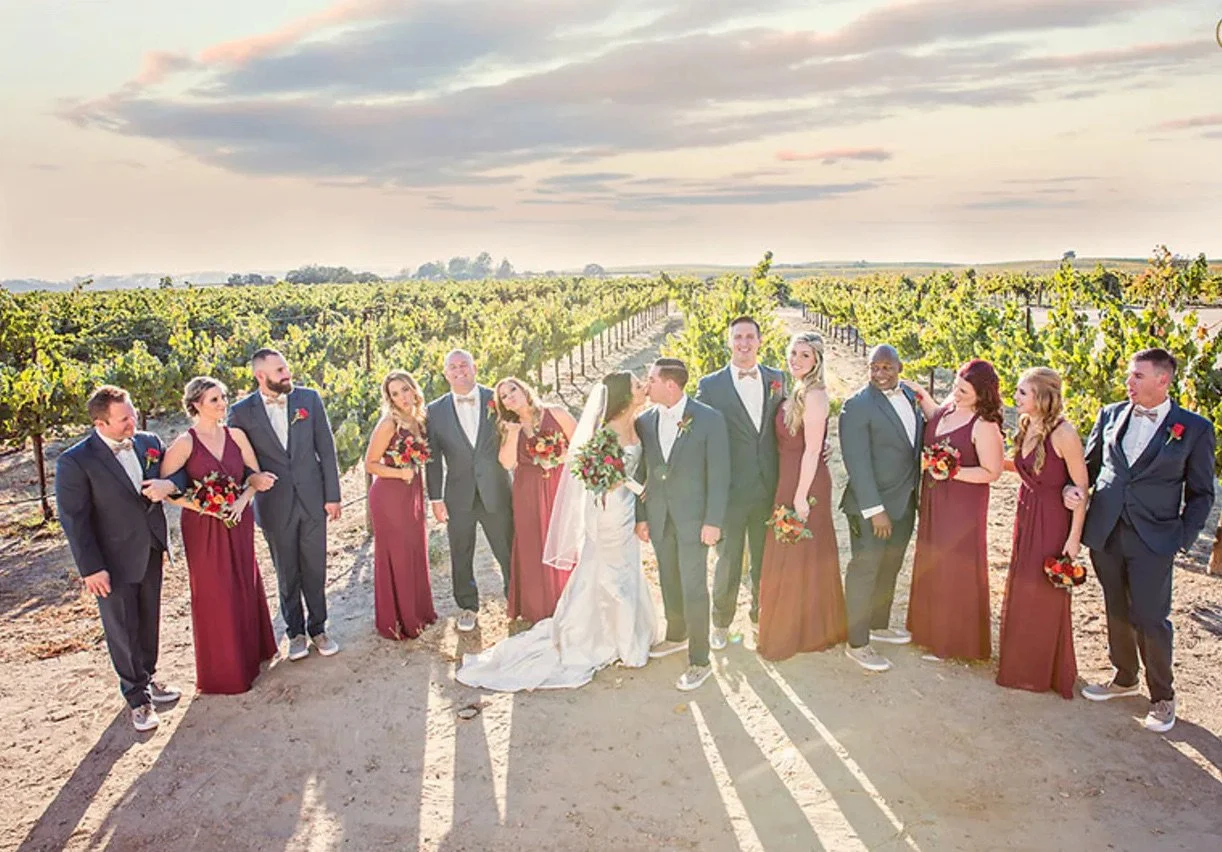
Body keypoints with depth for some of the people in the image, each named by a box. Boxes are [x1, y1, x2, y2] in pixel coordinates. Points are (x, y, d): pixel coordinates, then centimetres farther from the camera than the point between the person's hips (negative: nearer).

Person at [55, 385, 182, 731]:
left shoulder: (149, 442, -3)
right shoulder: (75, 462, -17)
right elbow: (73, 519, -13)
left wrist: (170, 484, -17)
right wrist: (91, 568, -13)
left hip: (151, 551, 5)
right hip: (114, 560, -5)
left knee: (149, 622, 19)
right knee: (123, 630, 9)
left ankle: (146, 679, 40)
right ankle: (137, 696, 27)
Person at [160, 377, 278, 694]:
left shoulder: (236, 435, 0)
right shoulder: (185, 442, -12)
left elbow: (256, 475, 5)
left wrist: (242, 501, -12)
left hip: (239, 524, 4)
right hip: (204, 528, -4)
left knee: (246, 588, 14)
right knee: (215, 595, 6)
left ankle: (251, 654, 34)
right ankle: (223, 671, 23)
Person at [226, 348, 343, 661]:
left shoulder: (309, 398, -2)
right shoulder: (242, 411, -6)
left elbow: (326, 448, 0)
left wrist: (332, 495, -2)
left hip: (312, 499, 1)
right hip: (274, 506, -1)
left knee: (315, 570, 11)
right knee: (287, 574, 13)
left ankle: (318, 628, 28)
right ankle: (295, 631, 29)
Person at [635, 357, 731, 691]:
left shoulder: (709, 419, -10)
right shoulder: (645, 421, 2)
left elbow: (719, 474, -9)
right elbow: (640, 473, 8)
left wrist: (713, 522, -12)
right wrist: (640, 516, 6)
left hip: (693, 517, -4)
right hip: (658, 517, 5)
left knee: (694, 588, -2)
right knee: (669, 581, 17)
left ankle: (699, 660, 9)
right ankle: (676, 635, 38)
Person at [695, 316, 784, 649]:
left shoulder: (777, 379, 6)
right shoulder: (710, 385, -5)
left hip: (769, 488, 3)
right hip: (730, 491, -3)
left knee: (766, 559, 16)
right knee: (727, 561, 9)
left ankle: (762, 615, 36)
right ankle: (721, 623, 27)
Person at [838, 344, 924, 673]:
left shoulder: (911, 396, 7)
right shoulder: (857, 406, -16)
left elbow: (918, 442, 13)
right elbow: (857, 463, -19)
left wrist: (919, 494, 6)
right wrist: (875, 510, -21)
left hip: (905, 503, 7)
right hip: (871, 506, -7)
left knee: (889, 570, 20)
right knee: (865, 571, 2)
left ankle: (879, 625, 38)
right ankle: (857, 643, 13)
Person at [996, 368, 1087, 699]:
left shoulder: (1063, 433, -23)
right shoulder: (1027, 425, 0)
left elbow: (1080, 487, -17)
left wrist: (1074, 536, -16)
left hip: (1053, 519, -8)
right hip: (1026, 513, 8)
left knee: (1045, 592, 7)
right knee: (1021, 588, 18)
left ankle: (1044, 671, 28)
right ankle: (1021, 662, 37)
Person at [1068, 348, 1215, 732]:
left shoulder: (1194, 428, -5)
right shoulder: (1110, 415, 5)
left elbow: (1201, 494, 0)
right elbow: (1089, 463, 16)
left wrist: (1183, 540, -9)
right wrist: (1073, 487, -4)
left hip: (1153, 541, -4)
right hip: (1105, 534, 4)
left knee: (1150, 619, 1)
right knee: (1117, 613, 16)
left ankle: (1162, 695, 22)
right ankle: (1124, 678, 36)